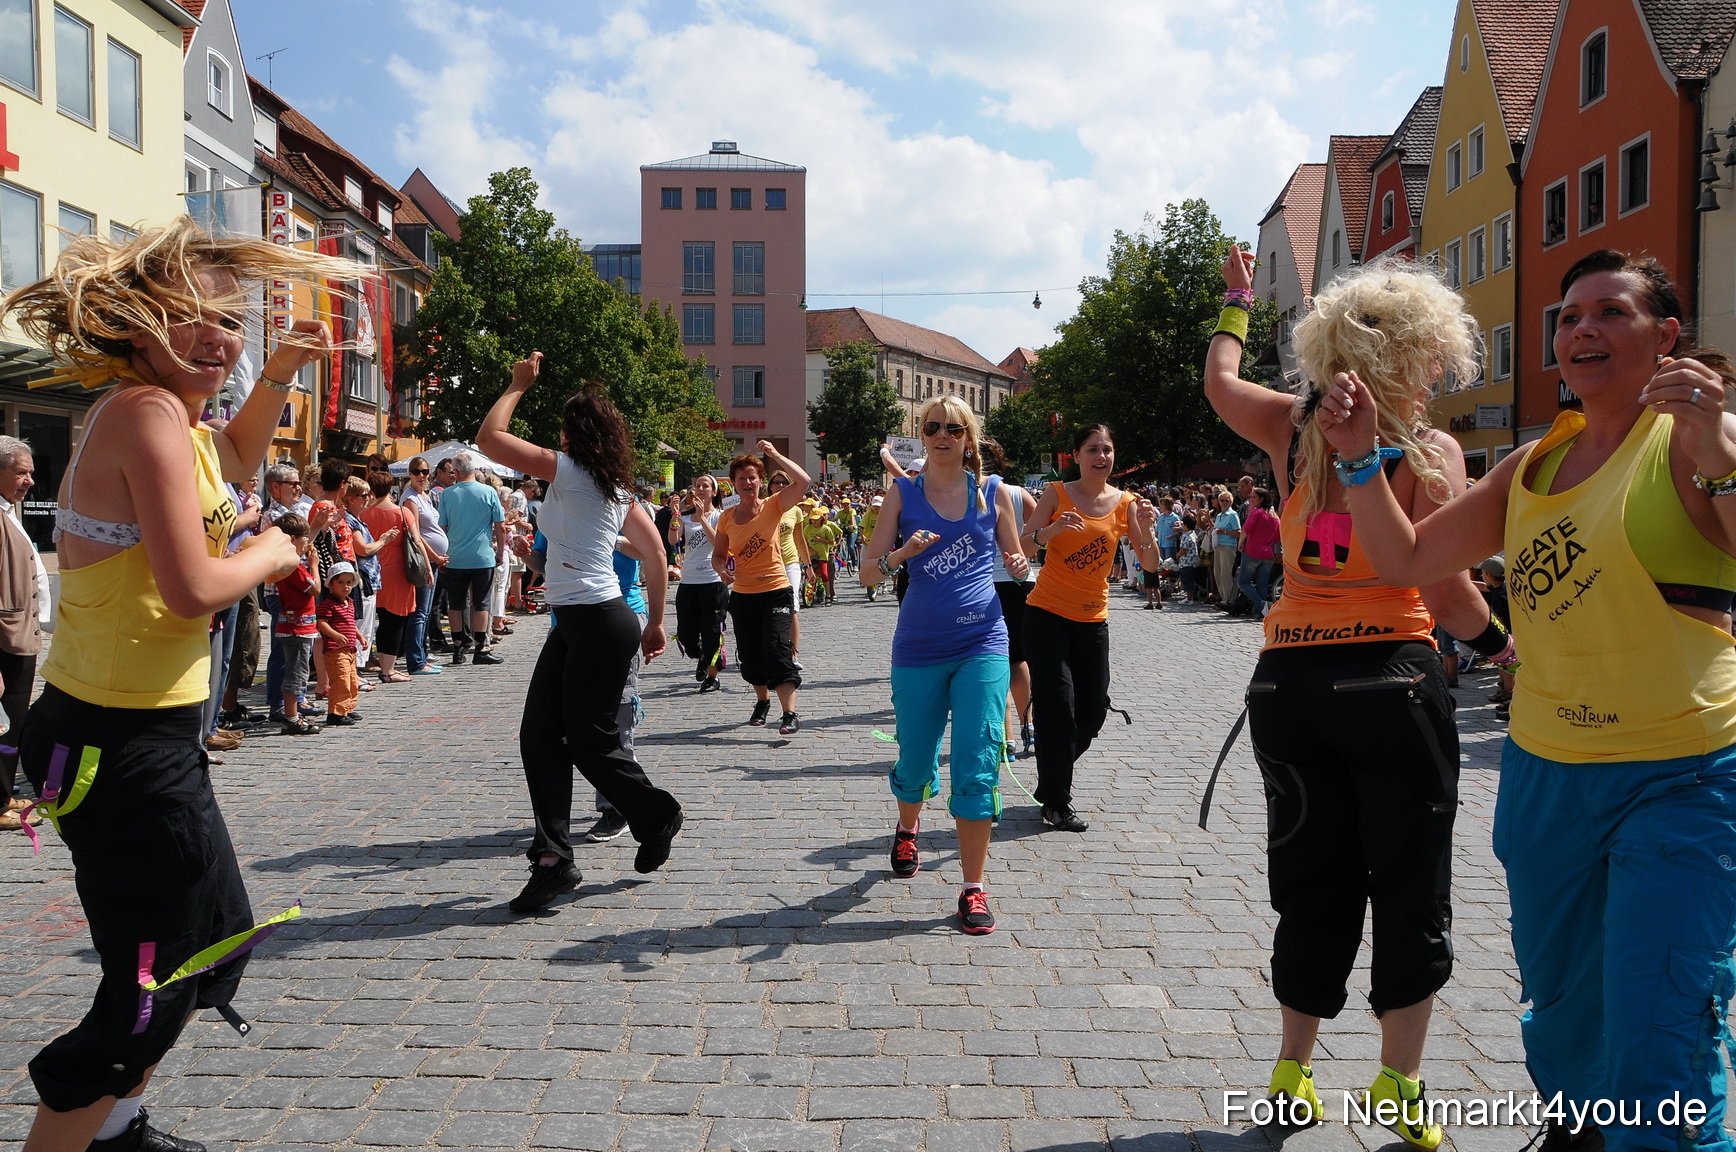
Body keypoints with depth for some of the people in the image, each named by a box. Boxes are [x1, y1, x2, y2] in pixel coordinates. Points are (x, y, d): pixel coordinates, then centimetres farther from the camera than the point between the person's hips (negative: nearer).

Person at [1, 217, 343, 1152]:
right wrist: (273, 555, -6)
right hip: (124, 746, -11)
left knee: (219, 942, 25)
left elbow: (228, 467, 32)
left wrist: (279, 374, 20)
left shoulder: (151, 410, 11)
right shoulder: (148, 412, -19)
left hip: (127, 732, 11)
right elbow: (193, 590, -25)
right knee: (153, 987, 2)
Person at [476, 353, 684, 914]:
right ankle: (553, 857, 4)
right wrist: (656, 622, 19)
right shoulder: (617, 487, 13)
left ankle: (658, 816, 24)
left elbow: (488, 437, -8)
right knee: (539, 735, 5)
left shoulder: (568, 470, -10)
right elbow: (655, 552, 13)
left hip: (599, 624, -9)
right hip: (572, 624, 9)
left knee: (590, 741, 2)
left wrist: (518, 385, 5)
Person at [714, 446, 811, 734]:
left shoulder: (773, 506, -6)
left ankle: (790, 713, -11)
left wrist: (774, 454, -17)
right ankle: (762, 702, 37)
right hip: (742, 594, 4)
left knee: (777, 651, -14)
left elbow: (803, 481, -21)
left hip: (776, 591, -4)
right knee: (751, 655, 13)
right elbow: (718, 554, 14)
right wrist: (723, 570, -9)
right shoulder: (727, 518, 4)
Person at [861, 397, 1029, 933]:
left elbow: (1014, 559, 13)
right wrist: (903, 553, -22)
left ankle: (973, 889, 2)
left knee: (977, 765, -7)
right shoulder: (903, 493, 1)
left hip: (983, 643, 0)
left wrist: (1019, 565, -11)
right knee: (916, 760, 13)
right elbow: (868, 571, -2)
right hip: (919, 647, 1)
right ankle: (907, 829, 47)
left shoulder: (993, 490, 3)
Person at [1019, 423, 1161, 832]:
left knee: (1093, 708, 8)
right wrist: (1054, 529, -28)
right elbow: (1022, 546, -10)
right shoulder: (1057, 494, -4)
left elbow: (1150, 564, -3)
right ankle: (1056, 802, 6)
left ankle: (1051, 781, 32)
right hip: (1047, 614, -4)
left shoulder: (1125, 502, 2)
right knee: (1057, 706, -8)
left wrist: (1145, 529, -21)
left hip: (1092, 619, 4)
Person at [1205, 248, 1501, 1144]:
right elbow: (1447, 595, -11)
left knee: (1311, 887, 16)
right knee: (1410, 891, 11)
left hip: (1287, 680, 4)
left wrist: (1236, 301, 41)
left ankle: (1293, 1072, 25)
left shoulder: (1292, 428, 5)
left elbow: (1219, 381, 26)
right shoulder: (1431, 451, -5)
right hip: (1391, 677, -4)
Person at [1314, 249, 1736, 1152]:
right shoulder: (1535, 464, 9)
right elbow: (1408, 558, 9)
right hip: (1544, 773, 6)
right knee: (1561, 1006, 24)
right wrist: (1361, 455, -1)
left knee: (1656, 1051, -7)